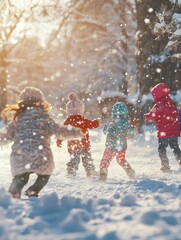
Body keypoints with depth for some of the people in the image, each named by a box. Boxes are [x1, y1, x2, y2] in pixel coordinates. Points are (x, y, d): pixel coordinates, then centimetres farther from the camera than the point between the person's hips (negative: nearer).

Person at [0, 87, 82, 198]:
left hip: (19, 155, 3)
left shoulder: (18, 118, 14)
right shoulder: (43, 116, 5)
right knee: (44, 175, 21)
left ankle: (13, 193, -10)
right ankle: (32, 193, -4)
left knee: (20, 178, 19)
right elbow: (58, 130, 4)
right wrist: (75, 133, 15)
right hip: (40, 155, -2)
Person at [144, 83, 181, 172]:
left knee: (162, 149, 4)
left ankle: (165, 166, 2)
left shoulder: (159, 105, -15)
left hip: (164, 132, -6)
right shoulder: (171, 104, 8)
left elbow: (151, 117, -11)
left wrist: (146, 116, 8)